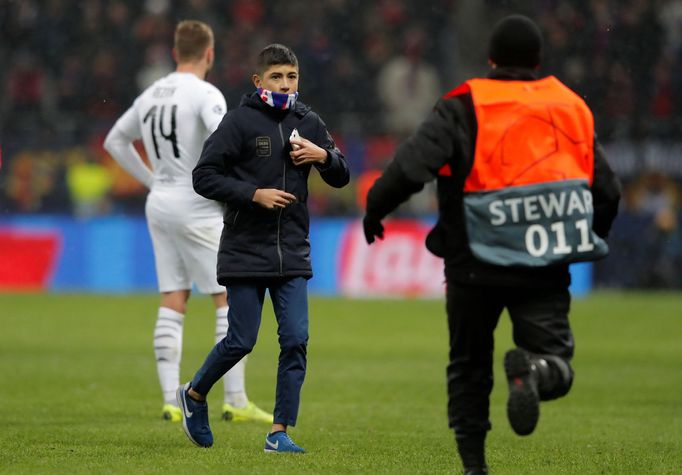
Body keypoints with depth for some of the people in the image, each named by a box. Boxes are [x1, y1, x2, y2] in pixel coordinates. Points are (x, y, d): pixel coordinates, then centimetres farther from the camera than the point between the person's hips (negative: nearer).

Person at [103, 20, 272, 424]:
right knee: (232, 298, -2)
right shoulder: (205, 94, -12)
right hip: (197, 207, -7)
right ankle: (236, 401, -6)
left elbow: (115, 141, 22)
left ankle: (171, 401, 3)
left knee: (173, 305, 7)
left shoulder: (152, 95, 10)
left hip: (160, 204, 7)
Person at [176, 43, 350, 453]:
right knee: (241, 341, 0)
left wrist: (324, 155, -7)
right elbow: (204, 177, -10)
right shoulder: (241, 121, -7)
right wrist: (254, 194, -18)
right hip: (245, 251, -4)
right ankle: (194, 394, 26)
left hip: (292, 253, 4)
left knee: (296, 339, -5)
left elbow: (341, 178, 15)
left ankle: (280, 432, 1)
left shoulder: (308, 123, 7)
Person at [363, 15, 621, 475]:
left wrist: (375, 208, 2)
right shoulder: (572, 109, 8)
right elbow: (607, 190, 11)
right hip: (546, 270, 1)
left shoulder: (463, 108, -3)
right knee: (556, 363, 1)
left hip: (476, 268, -1)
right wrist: (588, 238, 28)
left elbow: (411, 166, -15)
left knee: (469, 367, 17)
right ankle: (535, 368, -34)